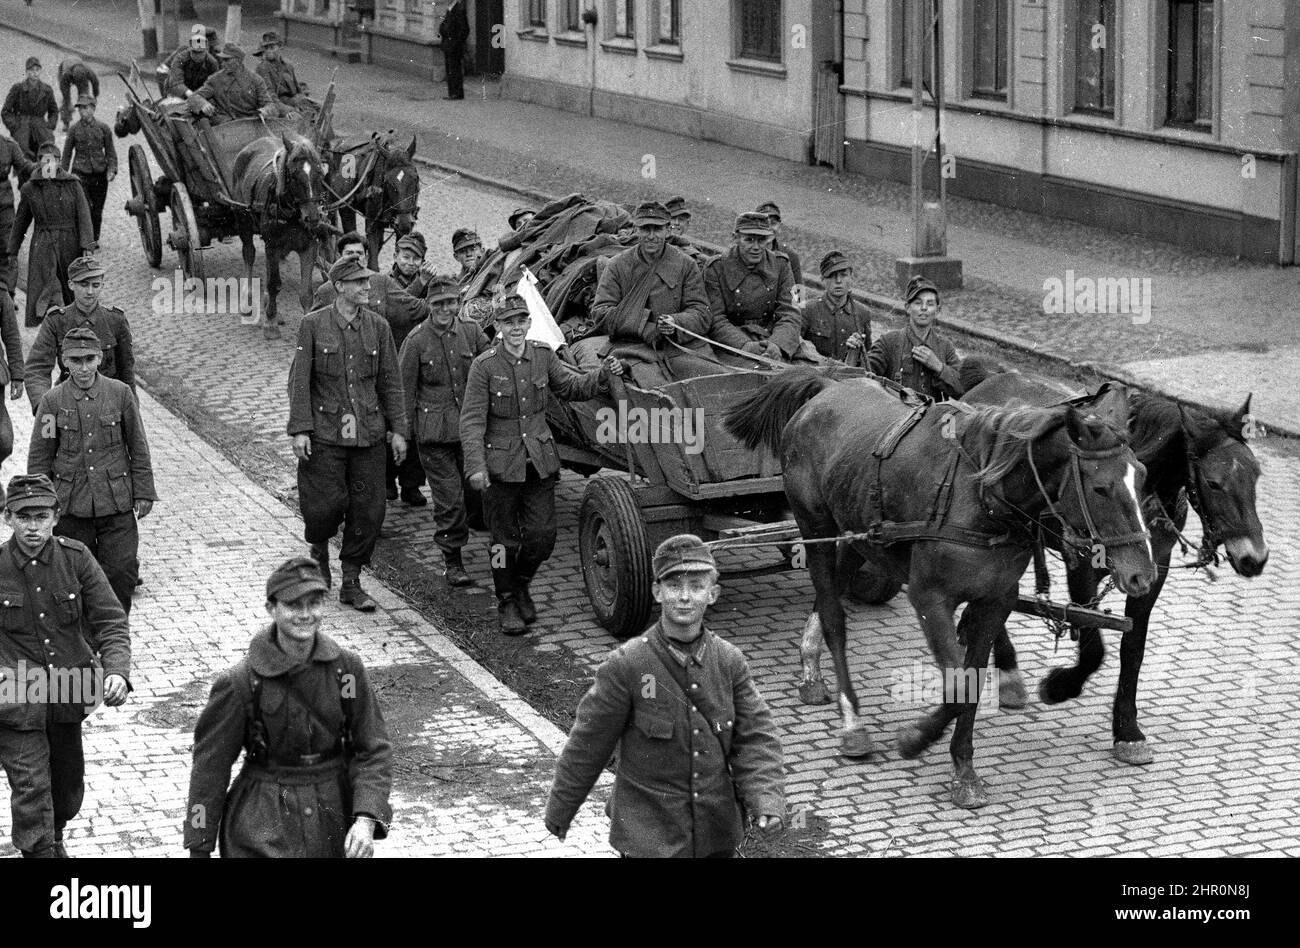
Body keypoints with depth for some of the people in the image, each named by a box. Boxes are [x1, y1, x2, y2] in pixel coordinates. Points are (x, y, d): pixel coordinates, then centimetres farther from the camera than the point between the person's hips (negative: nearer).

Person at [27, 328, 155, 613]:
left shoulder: (120, 394, -1)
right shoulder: (52, 401, -2)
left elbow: (138, 447, 5)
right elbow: (39, 458, 4)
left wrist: (143, 493, 3)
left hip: (116, 503, 0)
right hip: (71, 506, 0)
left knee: (122, 571, -3)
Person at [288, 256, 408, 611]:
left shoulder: (377, 326, 6)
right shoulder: (313, 325, -3)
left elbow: (390, 382, 10)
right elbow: (299, 380, -3)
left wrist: (398, 429, 6)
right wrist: (300, 429, -9)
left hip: (368, 433, 3)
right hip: (326, 433, -3)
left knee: (369, 509, 1)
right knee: (328, 503, -7)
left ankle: (351, 582, 14)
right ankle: (319, 550, 27)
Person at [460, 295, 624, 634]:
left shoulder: (543, 357, 3)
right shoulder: (484, 366, -11)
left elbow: (573, 386, 11)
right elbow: (472, 420, -12)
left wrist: (603, 375, -9)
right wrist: (475, 466, -21)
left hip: (541, 462, 4)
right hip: (501, 464, -4)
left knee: (542, 535, 2)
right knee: (505, 539, 5)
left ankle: (521, 585, 29)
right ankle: (507, 603, 22)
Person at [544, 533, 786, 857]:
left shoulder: (730, 663, -2)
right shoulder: (625, 666, -13)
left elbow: (755, 738, -3)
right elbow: (588, 744, -5)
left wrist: (767, 803, -18)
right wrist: (559, 810, 4)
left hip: (718, 836, 4)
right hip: (649, 838, -4)